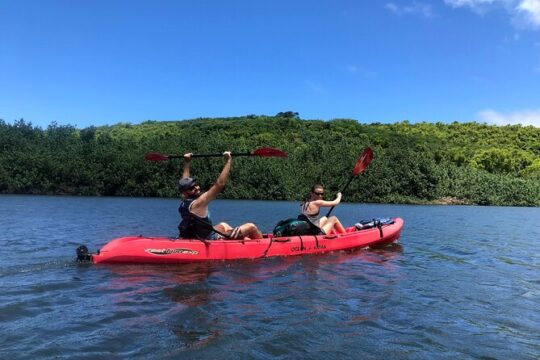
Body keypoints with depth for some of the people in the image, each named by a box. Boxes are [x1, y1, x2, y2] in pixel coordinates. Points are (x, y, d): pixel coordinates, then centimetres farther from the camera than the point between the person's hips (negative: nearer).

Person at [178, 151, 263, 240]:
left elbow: (185, 182, 18)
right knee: (251, 227, -4)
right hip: (213, 240, -10)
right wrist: (228, 161, -25)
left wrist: (187, 162, 23)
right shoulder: (198, 204, -25)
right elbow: (220, 184, -30)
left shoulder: (184, 202, -1)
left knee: (223, 225, 37)